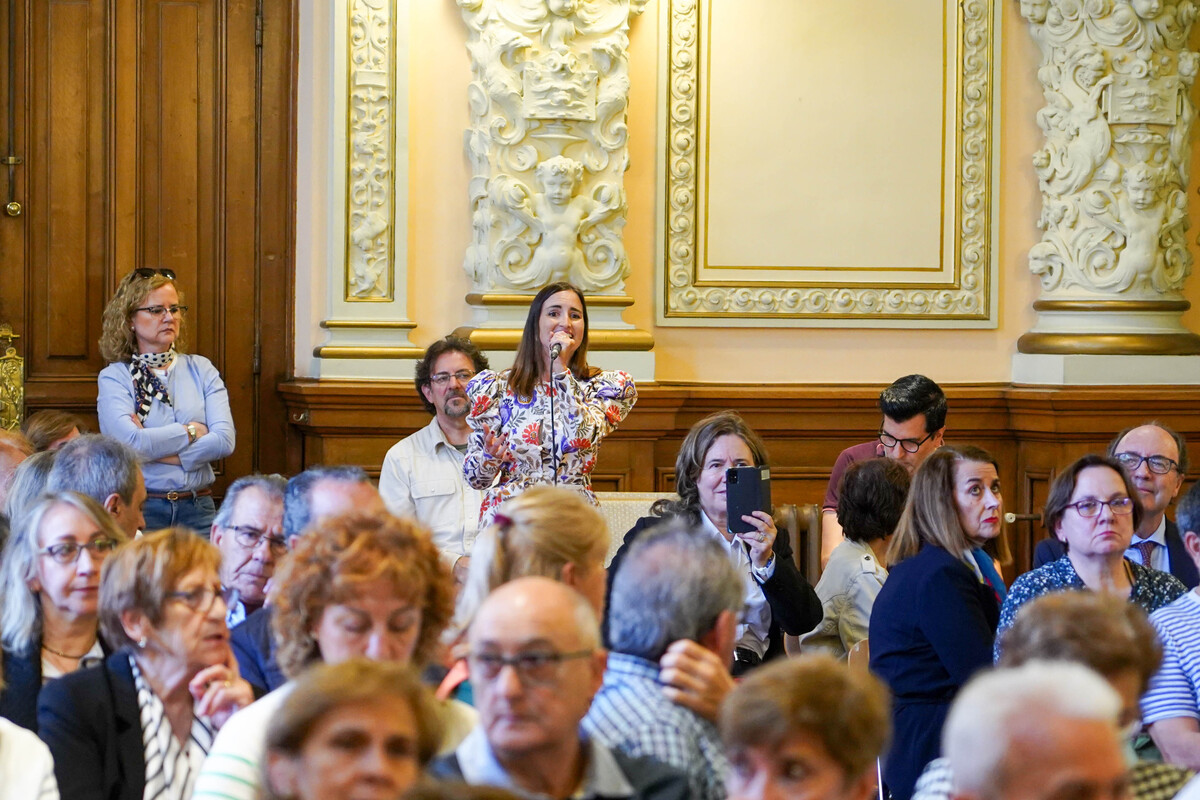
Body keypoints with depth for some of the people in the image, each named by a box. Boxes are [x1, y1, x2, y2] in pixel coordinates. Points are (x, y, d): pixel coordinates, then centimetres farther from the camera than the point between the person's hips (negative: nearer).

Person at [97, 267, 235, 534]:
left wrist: (161, 452, -10)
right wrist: (190, 431, -4)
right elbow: (129, 442, -14)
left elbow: (225, 441, -3)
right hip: (139, 510, -2)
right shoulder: (115, 377, 1)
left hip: (197, 509, 3)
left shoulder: (200, 369, 9)